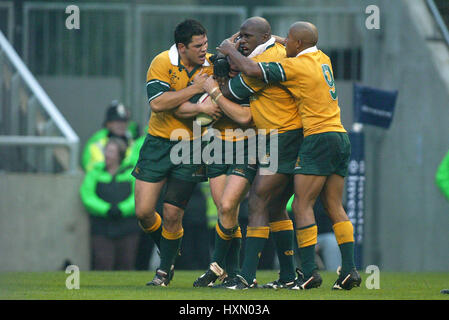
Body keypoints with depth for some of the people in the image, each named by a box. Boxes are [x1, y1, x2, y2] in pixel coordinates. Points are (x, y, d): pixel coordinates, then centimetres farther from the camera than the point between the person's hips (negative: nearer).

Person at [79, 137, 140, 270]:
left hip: (127, 230, 0)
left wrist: (121, 209, -20)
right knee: (102, 265, -13)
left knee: (125, 266, -1)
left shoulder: (131, 173, 8)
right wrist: (106, 209, -17)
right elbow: (87, 197, -1)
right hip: (102, 229, 0)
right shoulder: (95, 173, 10)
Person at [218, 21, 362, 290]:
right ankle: (349, 270, 0)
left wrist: (230, 50, 7)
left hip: (319, 138, -8)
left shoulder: (297, 65, -10)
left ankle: (309, 271, -13)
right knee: (334, 206, 8)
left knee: (303, 205, -6)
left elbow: (252, 70, -12)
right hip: (341, 138, 8)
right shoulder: (323, 59, 16)